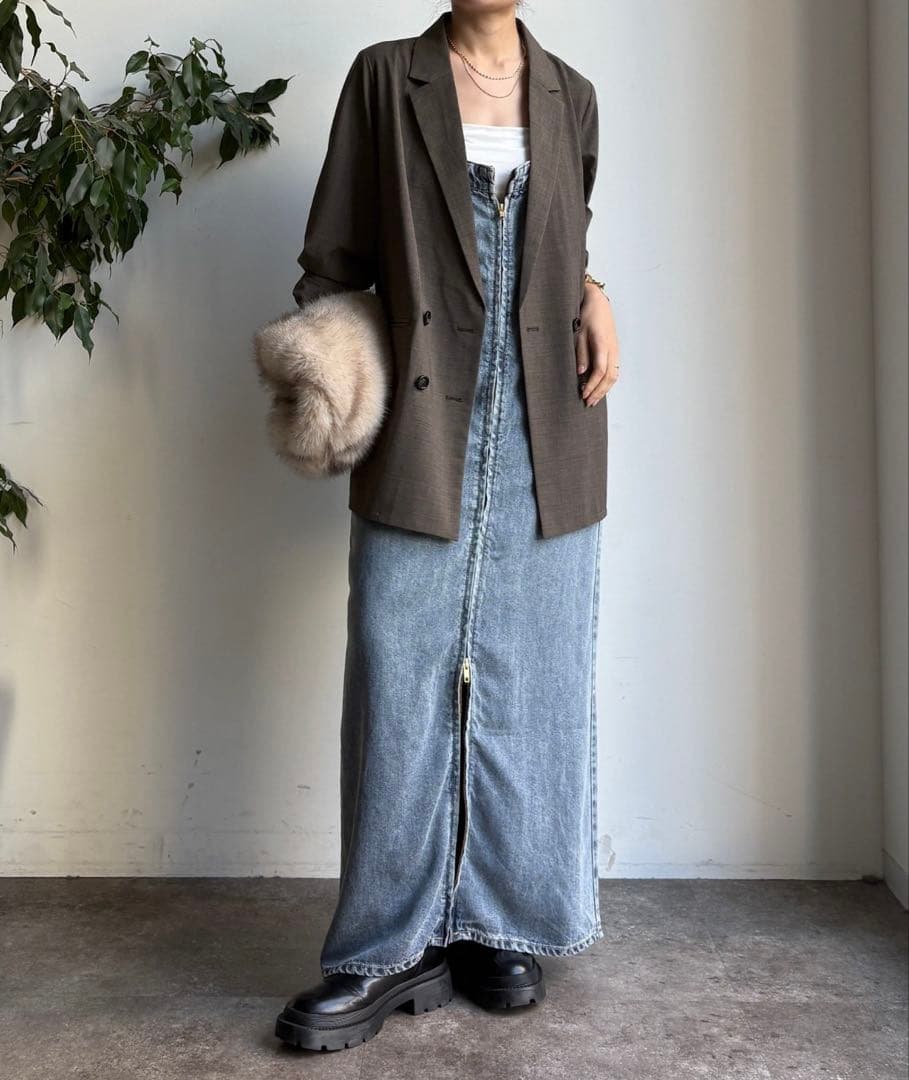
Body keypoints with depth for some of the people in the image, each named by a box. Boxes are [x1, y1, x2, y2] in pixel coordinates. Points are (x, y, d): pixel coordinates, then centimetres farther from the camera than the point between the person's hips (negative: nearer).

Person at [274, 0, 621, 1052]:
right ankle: (392, 948, 9)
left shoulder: (571, 96, 15)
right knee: (401, 691, -3)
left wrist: (593, 296, 4)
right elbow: (335, 258, 6)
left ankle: (499, 928, 18)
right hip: (421, 434, -2)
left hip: (545, 439, 3)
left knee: (529, 687, 5)